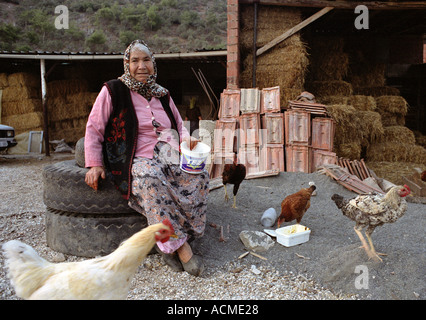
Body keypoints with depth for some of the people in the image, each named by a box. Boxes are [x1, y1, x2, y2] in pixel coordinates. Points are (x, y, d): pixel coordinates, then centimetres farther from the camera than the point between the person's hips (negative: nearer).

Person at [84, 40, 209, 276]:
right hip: (133, 161, -5)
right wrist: (95, 164, -7)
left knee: (200, 175, -23)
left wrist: (187, 139, 0)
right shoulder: (113, 91, 3)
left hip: (167, 159, 5)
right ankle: (180, 246, -31)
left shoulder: (162, 95, 17)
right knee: (150, 177, -40)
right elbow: (93, 129, 4)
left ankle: (171, 244, -20)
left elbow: (179, 124, 25)